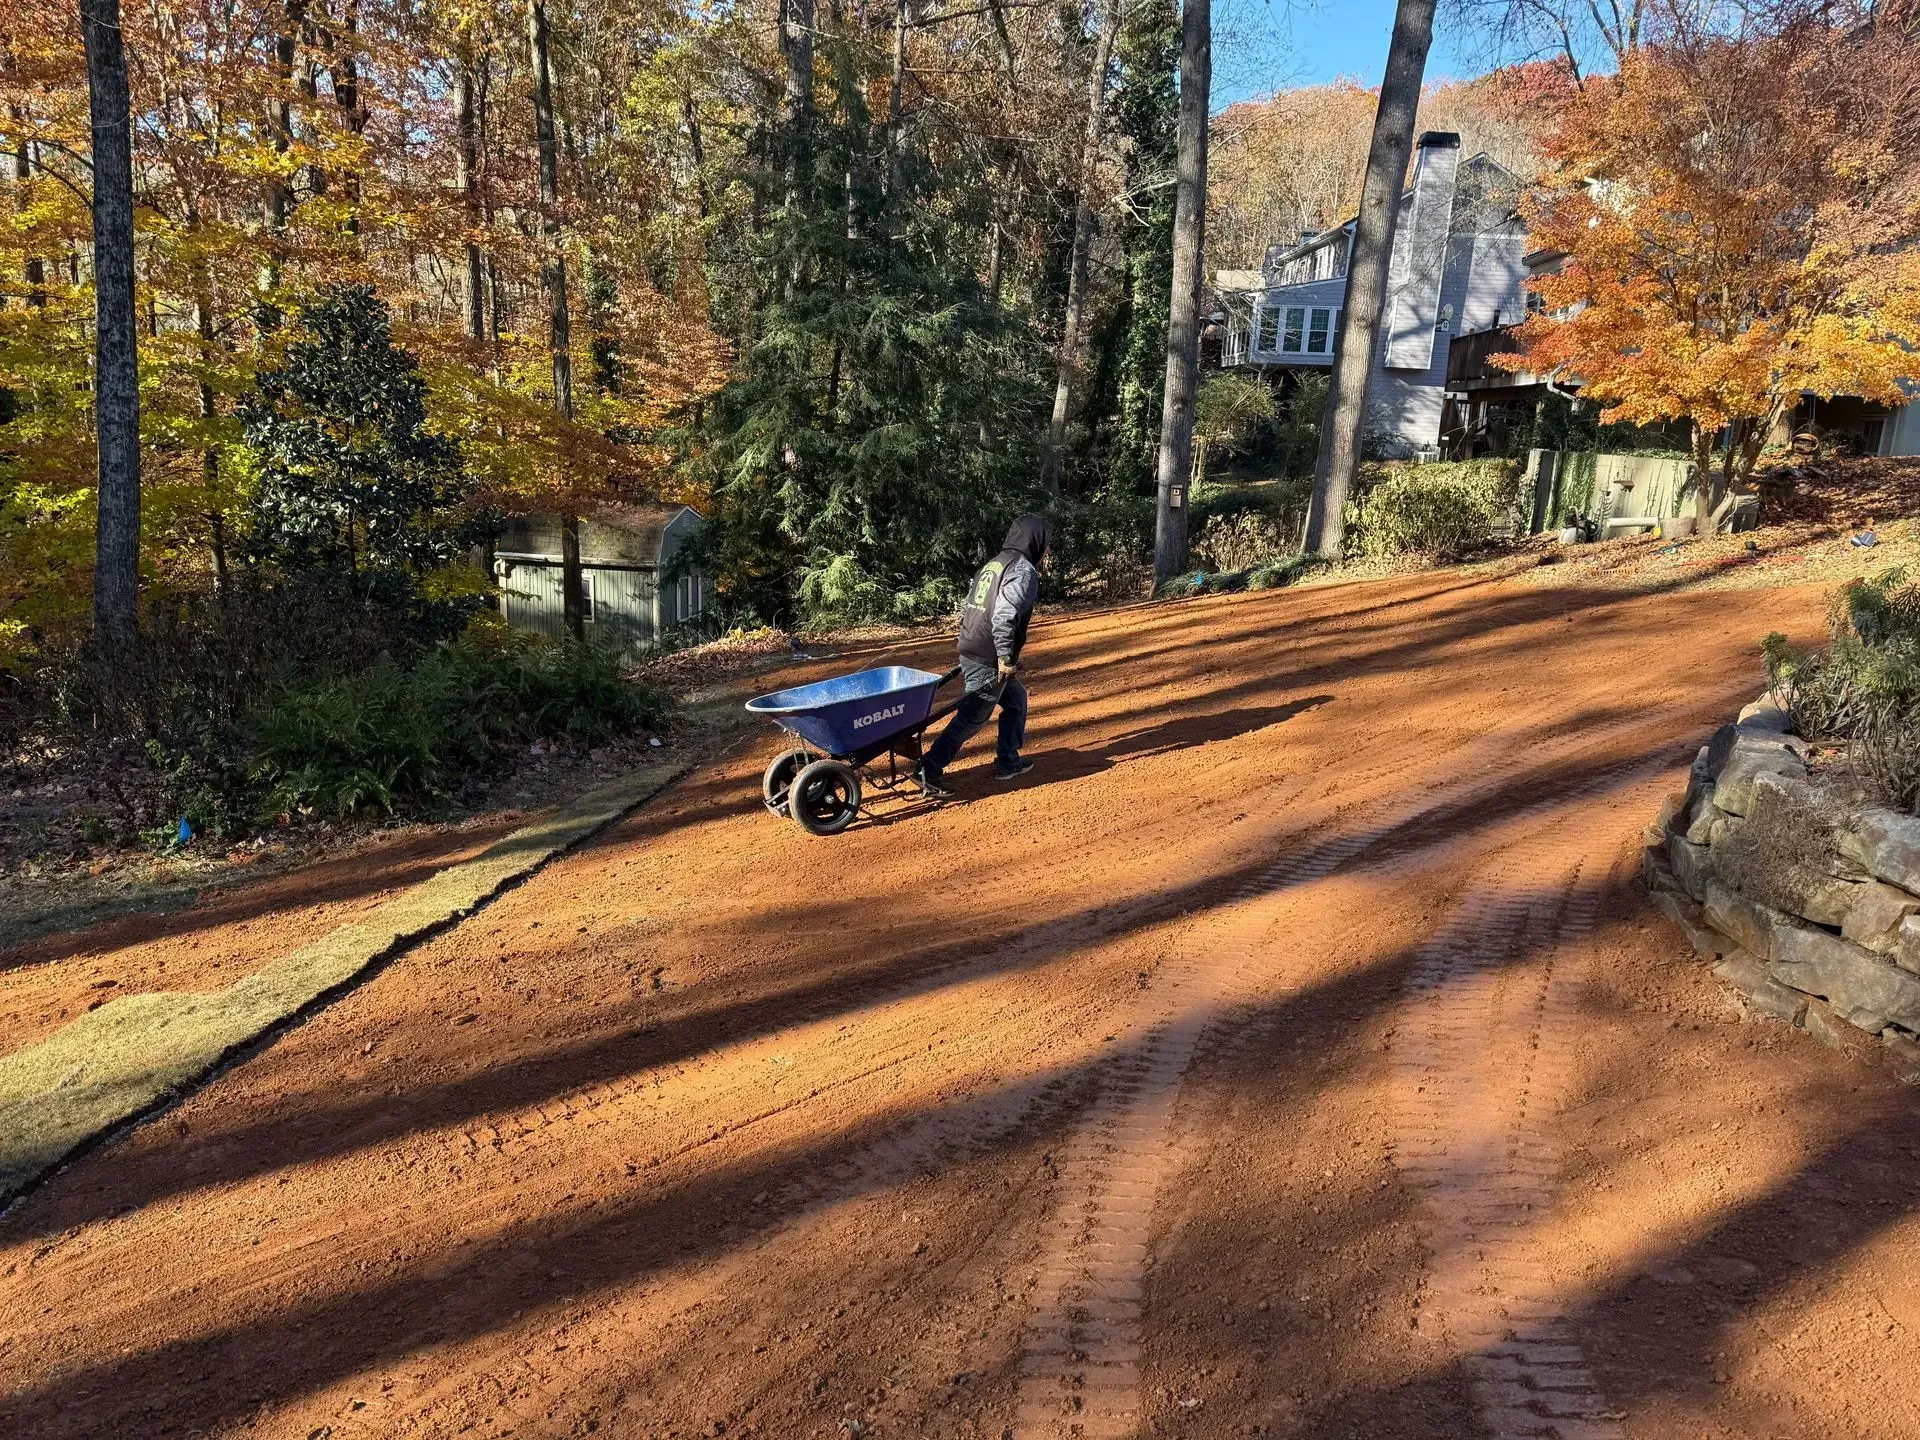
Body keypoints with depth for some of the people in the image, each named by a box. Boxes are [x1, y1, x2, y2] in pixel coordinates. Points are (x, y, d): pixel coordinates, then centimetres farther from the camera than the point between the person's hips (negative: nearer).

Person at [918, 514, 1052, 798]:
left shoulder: (994, 564, 16)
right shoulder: (1024, 571, -13)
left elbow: (967, 606, 18)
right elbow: (1005, 616, -27)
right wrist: (1006, 658, -22)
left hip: (971, 653, 10)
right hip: (988, 662, -10)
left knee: (1016, 699, 23)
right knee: (972, 718, -4)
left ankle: (1008, 762, 28)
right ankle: (930, 772, -3)